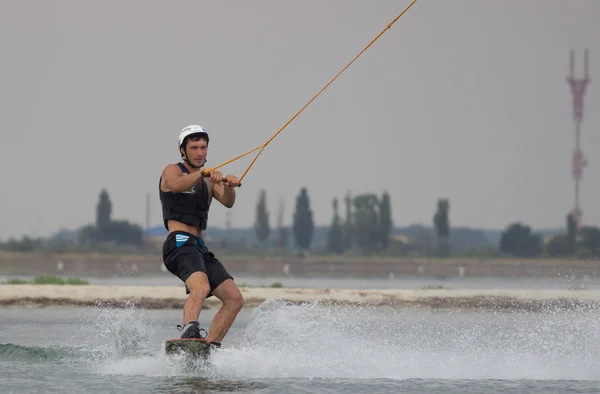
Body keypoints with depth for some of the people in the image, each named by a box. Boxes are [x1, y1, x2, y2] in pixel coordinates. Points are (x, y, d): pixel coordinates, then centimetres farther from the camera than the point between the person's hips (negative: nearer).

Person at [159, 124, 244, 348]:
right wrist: (203, 174, -36)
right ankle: (189, 331, -56)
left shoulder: (209, 182, 25)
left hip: (200, 248, 8)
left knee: (235, 299, 2)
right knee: (201, 286, -35)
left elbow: (228, 202, 5)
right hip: (179, 243, -8)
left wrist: (229, 186, -17)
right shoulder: (173, 170, 6)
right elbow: (175, 185, -20)